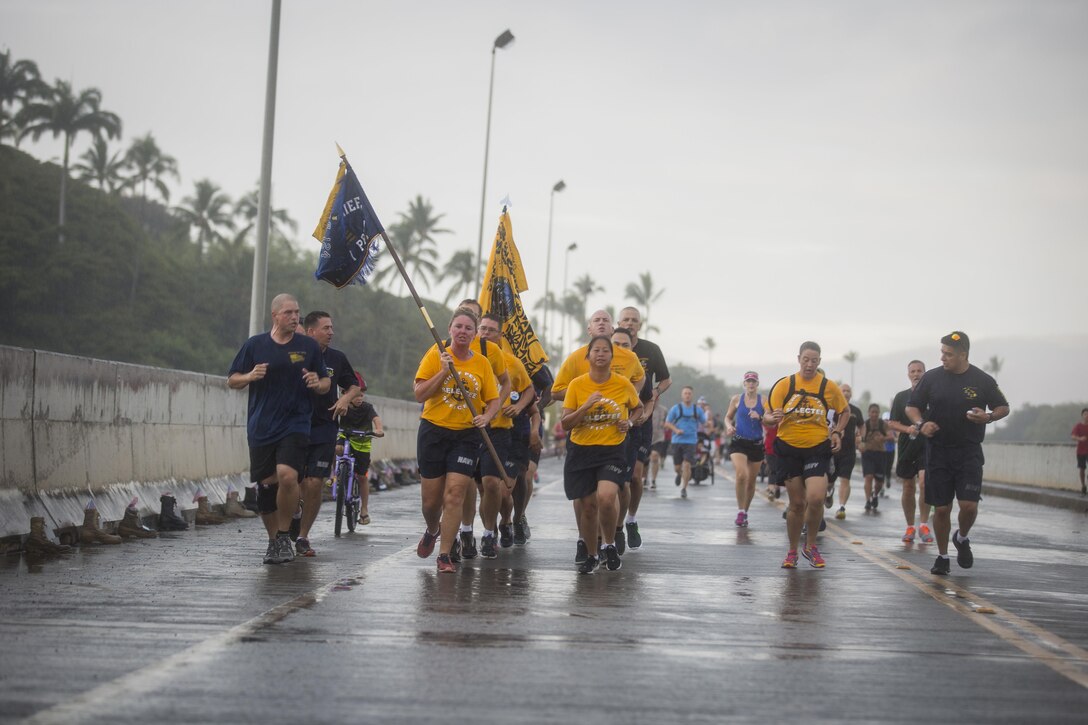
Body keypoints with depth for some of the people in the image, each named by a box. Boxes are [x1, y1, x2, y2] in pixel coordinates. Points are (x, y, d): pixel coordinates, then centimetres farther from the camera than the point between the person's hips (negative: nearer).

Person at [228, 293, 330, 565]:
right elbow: (232, 380, 10)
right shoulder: (255, 345, 5)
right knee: (266, 484, 3)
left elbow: (326, 384, 13)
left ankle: (284, 535, -3)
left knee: (287, 475, -22)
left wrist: (318, 383, -10)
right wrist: (249, 376, -11)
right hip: (261, 428, 2)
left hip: (295, 425, -1)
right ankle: (273, 541, 22)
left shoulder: (309, 346, 6)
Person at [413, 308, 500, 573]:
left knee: (455, 494, -10)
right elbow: (420, 394, -9)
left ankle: (445, 556, -4)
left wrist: (486, 417, -11)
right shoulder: (435, 356, -2)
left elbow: (493, 400, 9)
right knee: (431, 499, 6)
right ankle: (431, 532, 39)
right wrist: (444, 371, -18)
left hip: (466, 435, 1)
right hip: (433, 431, 0)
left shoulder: (482, 363, 4)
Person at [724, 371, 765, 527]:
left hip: (757, 444, 2)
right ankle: (740, 511, -9)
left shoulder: (763, 400, 2)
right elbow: (728, 417, 15)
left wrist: (760, 418, -18)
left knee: (751, 481, 10)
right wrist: (729, 426, -6)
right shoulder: (737, 399, 3)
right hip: (739, 442, -2)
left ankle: (745, 512, 28)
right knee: (741, 475, -22)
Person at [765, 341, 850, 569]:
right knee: (797, 503, 3)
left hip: (818, 448, 0)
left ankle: (810, 547, 6)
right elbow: (768, 416, -2)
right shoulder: (784, 385, -2)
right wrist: (773, 418, -26)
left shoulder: (828, 387, 0)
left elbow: (845, 411, 17)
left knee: (815, 498, -17)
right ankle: (792, 552, 22)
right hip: (789, 448, 1)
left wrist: (837, 433, 2)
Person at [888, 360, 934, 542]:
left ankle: (924, 524, -9)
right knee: (908, 488, 6)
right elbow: (892, 423, 7)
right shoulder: (901, 397, 10)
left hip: (928, 446, -2)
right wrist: (907, 429, -10)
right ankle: (910, 527, 19)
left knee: (924, 482, -19)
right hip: (907, 447, 2)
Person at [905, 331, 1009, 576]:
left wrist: (988, 416, -11)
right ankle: (942, 557, 20)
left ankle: (962, 539, 21)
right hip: (938, 452, 1)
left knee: (969, 505, -11)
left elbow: (1003, 407, 11)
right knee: (941, 508, 2)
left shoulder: (983, 381, -1)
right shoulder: (931, 377, 1)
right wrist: (921, 423, -11)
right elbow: (912, 407, 9)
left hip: (969, 452, -1)